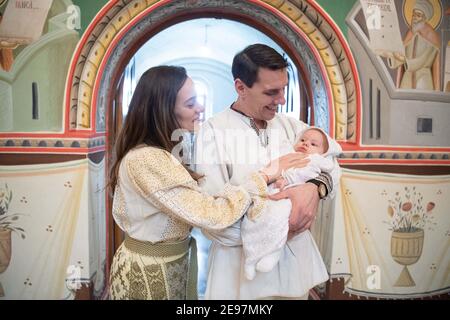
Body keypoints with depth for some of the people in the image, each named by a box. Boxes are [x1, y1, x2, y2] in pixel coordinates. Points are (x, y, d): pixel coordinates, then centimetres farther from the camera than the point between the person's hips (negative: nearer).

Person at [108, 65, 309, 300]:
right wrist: (264, 176, -19)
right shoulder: (146, 160, -28)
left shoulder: (167, 150, 4)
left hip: (176, 262, 9)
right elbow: (214, 215, -30)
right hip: (150, 271, -8)